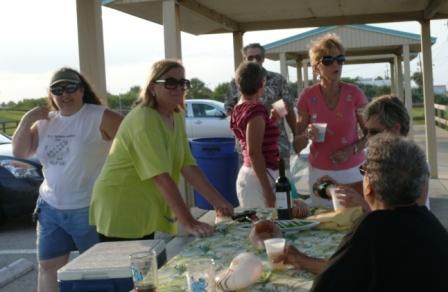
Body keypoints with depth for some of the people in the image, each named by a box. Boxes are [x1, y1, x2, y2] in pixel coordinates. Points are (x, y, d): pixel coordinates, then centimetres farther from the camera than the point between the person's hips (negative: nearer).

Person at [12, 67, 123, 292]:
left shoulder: (100, 117, -12)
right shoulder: (45, 122, 8)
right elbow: (19, 152, 6)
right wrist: (27, 120, -5)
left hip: (89, 209, -6)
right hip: (51, 208, 7)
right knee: (48, 266, 15)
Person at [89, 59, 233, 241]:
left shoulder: (176, 118, 6)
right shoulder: (144, 119, -21)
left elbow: (188, 166, 2)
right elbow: (162, 177, -29)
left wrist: (218, 202, -7)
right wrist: (189, 223, -33)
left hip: (145, 215, 8)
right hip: (121, 214, -8)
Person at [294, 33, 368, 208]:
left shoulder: (354, 93, -5)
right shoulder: (307, 97, -4)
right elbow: (297, 146, 1)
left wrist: (352, 150, -15)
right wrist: (307, 135, -19)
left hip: (353, 172, 0)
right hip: (320, 173, 0)